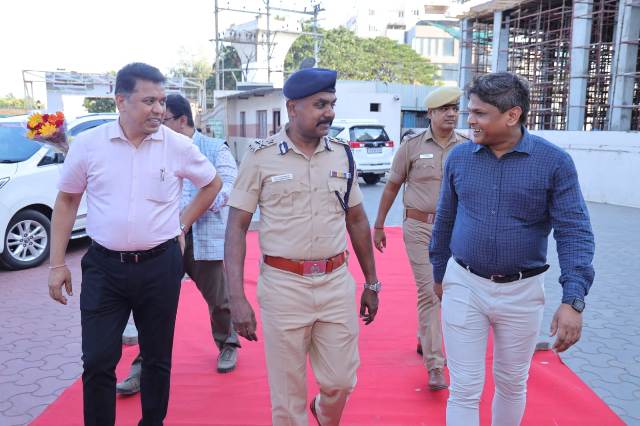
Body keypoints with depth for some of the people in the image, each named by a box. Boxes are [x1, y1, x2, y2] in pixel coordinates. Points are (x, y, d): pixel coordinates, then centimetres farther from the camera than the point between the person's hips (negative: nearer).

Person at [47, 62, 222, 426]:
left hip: (160, 266, 1)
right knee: (97, 362, 3)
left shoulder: (178, 146, -4)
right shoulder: (88, 144, -3)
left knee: (158, 358, 14)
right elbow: (67, 201, 6)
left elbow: (213, 184, 13)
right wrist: (58, 264, 4)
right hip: (104, 267, 0)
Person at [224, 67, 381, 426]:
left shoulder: (342, 155, 5)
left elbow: (357, 221, 13)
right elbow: (236, 228, -5)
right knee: (287, 395, 9)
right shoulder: (261, 157, -6)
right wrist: (237, 297, -12)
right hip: (283, 285, -3)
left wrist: (371, 283, 15)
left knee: (341, 382, 14)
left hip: (338, 283, 3)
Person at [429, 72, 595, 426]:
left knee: (512, 383, 19)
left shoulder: (554, 162, -9)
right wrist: (439, 273, 16)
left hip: (522, 292, -1)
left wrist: (573, 300, -21)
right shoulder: (459, 156, -2)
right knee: (464, 389, 5)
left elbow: (574, 232, -11)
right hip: (463, 286, 1)